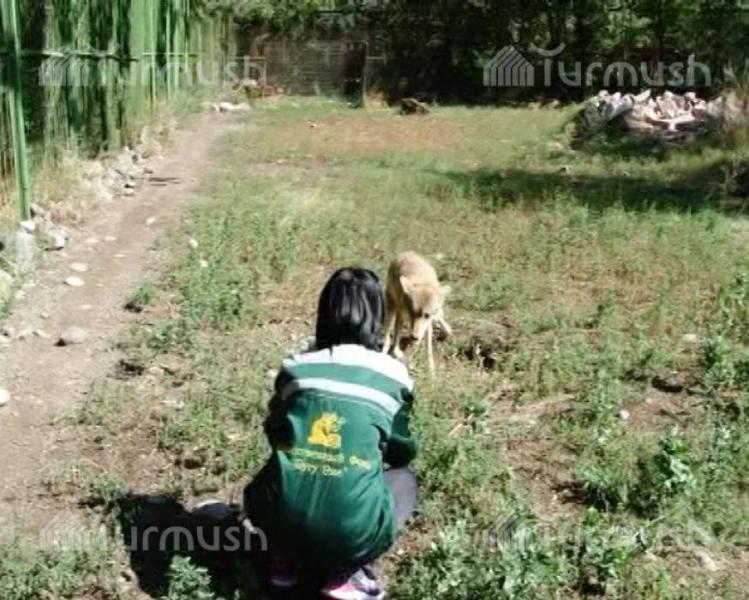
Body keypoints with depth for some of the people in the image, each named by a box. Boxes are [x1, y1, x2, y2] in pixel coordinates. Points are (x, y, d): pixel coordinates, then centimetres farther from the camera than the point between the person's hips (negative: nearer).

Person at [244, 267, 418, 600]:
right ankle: (343, 572, 9)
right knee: (405, 480, 27)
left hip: (278, 519, 4)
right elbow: (402, 453, 21)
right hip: (354, 532, -3)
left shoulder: (294, 367, 10)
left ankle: (285, 560, 16)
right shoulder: (393, 374, 6)